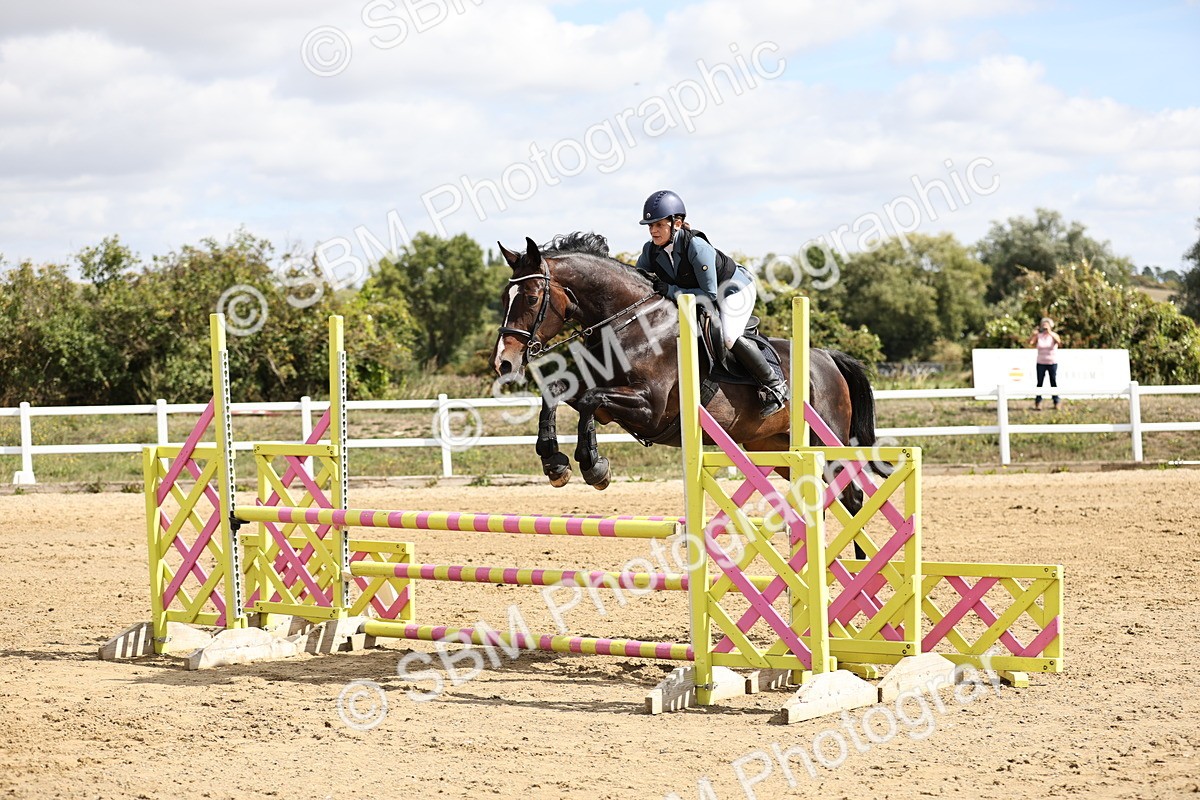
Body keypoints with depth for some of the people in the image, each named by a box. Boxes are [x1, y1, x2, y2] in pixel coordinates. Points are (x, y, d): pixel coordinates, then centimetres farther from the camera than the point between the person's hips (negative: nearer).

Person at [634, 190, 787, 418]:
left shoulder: (696, 246, -36)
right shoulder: (650, 251, -16)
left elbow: (709, 293, -33)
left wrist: (670, 291, -38)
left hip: (733, 287, -8)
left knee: (728, 337, -26)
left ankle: (774, 385, -12)